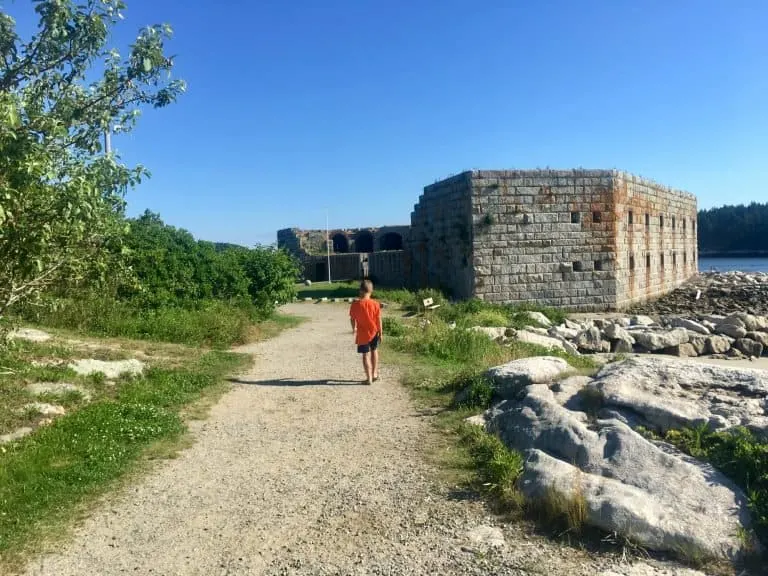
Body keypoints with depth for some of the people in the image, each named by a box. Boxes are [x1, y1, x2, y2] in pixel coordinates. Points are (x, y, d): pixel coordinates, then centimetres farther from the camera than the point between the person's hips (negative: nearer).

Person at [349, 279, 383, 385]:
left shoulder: (355, 304, -11)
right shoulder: (375, 304, -11)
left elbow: (352, 319, -2)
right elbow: (379, 320, -7)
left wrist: (354, 328, 17)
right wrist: (381, 333, 3)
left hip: (362, 334, -1)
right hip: (374, 332, 1)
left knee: (366, 355, 6)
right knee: (374, 350, 23)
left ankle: (369, 378, 8)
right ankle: (374, 373, 27)